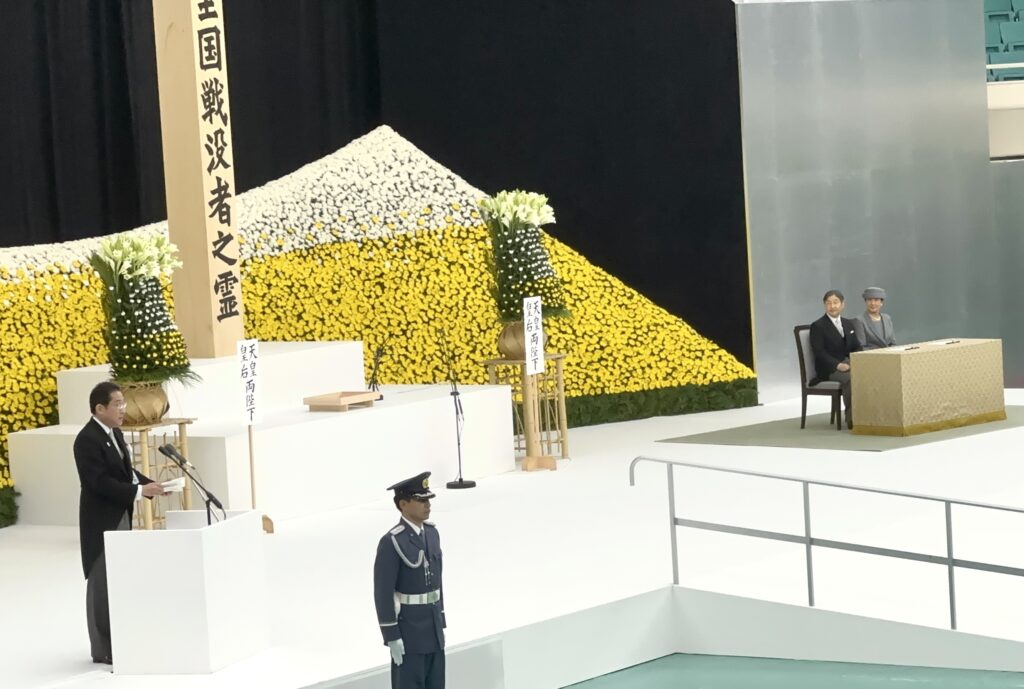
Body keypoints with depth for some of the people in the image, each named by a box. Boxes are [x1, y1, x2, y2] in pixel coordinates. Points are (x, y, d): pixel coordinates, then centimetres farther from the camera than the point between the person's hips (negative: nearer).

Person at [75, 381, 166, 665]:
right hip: (101, 521, -9)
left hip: (121, 517, 9)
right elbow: (101, 482, -26)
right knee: (103, 583, -2)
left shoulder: (116, 434, 11)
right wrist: (140, 491, -27)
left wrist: (151, 484, 0)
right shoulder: (87, 440, -20)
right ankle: (103, 650, 5)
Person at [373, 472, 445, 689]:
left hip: (432, 629, 8)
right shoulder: (392, 542, -19)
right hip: (407, 629, -8)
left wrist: (441, 622, 16)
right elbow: (383, 593, -18)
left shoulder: (431, 533, 6)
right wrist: (392, 636, -19)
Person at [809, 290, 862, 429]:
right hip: (829, 369, -6)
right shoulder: (817, 326, 1)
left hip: (848, 364, 6)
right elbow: (819, 352, -10)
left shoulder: (848, 324, 21)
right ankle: (851, 418, -27)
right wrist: (838, 365, -23)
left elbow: (856, 347, 17)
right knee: (850, 378, -35)